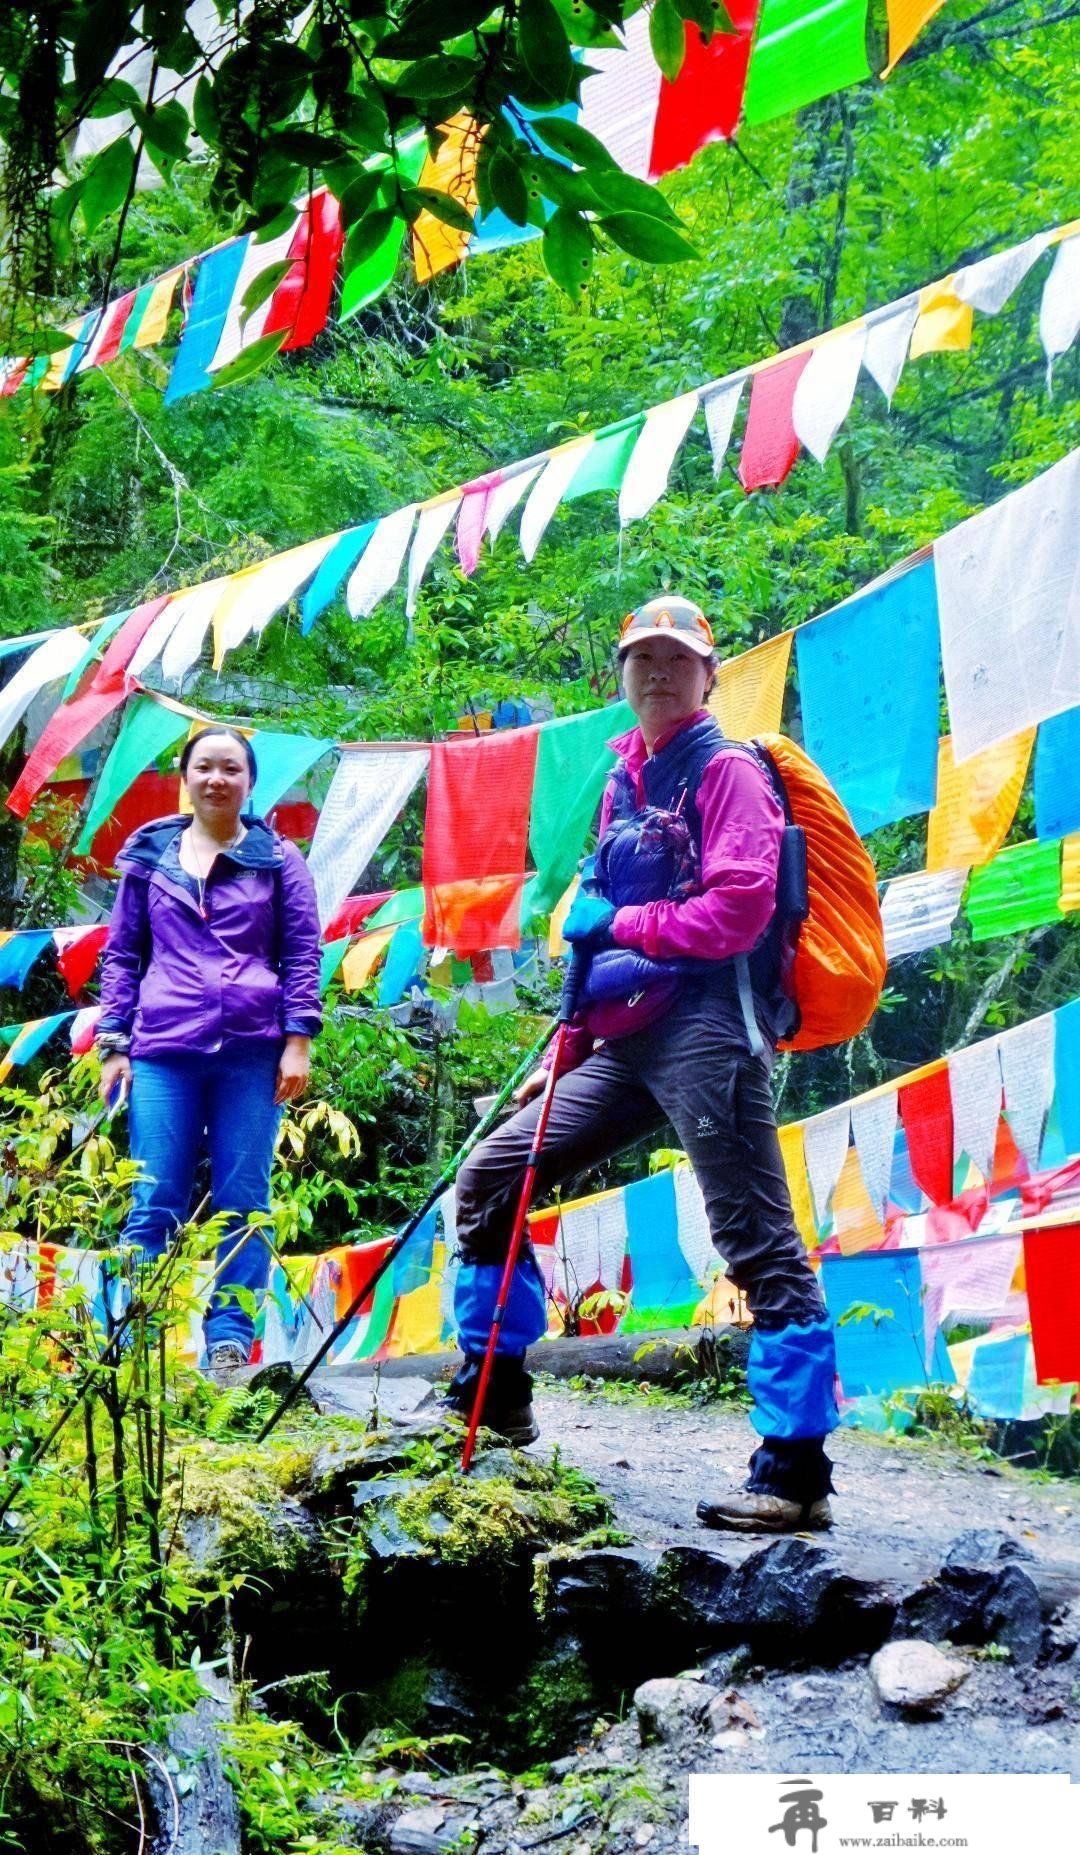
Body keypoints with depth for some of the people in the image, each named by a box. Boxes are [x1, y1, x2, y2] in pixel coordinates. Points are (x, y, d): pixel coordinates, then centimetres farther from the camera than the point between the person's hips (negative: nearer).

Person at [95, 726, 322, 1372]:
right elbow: (122, 954, 14)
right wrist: (113, 1044, 6)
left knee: (244, 1205, 1)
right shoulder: (149, 855, 13)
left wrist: (298, 1041, -3)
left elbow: (302, 954, 6)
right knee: (155, 1204, -2)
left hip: (254, 1051, 0)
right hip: (163, 1051, 1)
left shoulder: (279, 859, 9)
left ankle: (230, 1342, 7)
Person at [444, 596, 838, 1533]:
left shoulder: (727, 771, -2)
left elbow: (736, 910, -16)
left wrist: (618, 925, -7)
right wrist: (567, 1050, 21)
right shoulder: (626, 785, 22)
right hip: (628, 1043, 9)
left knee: (760, 1244, -10)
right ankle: (491, 1396, 22)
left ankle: (797, 1472, -7)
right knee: (489, 1179, 10)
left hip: (706, 1031, -9)